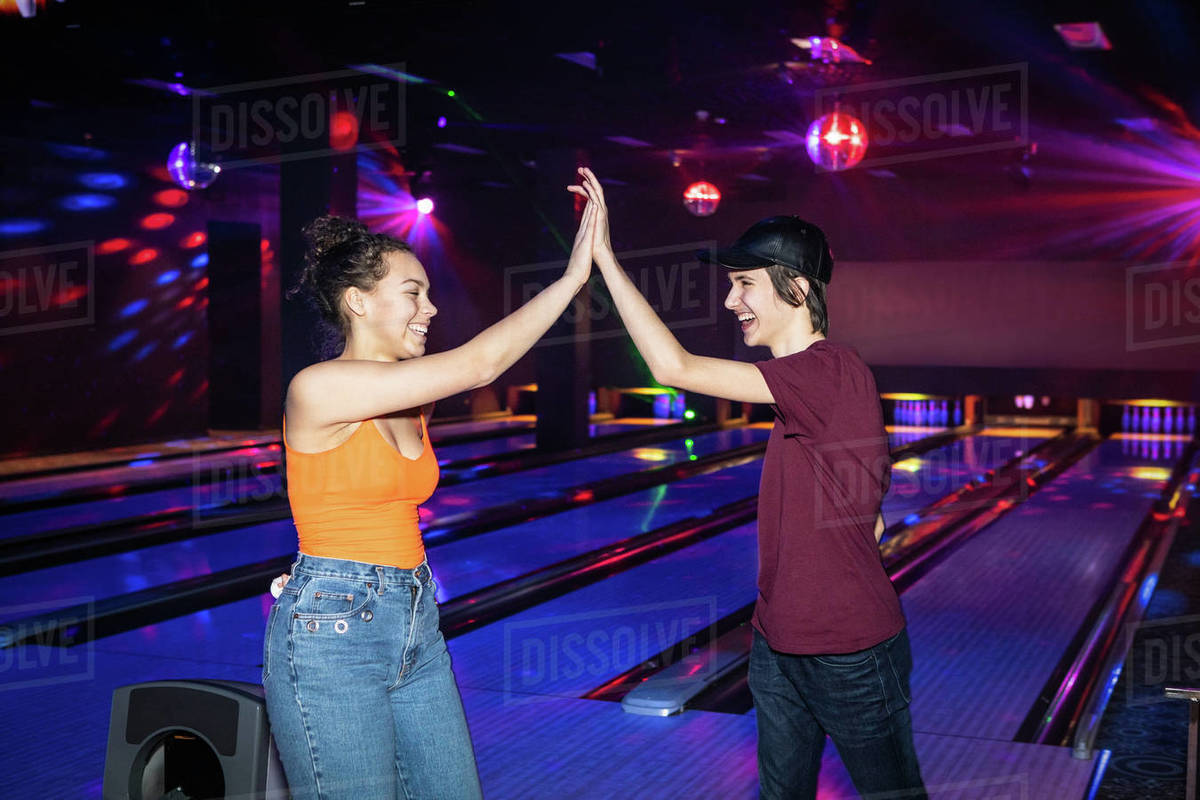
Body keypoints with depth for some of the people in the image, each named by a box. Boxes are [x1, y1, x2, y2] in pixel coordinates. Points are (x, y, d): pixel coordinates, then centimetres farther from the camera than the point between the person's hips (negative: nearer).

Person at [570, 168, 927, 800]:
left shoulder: (831, 372, -22)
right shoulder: (801, 383, 8)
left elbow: (674, 368, -27)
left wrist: (604, 256, -23)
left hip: (849, 653, -9)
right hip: (779, 645, 9)